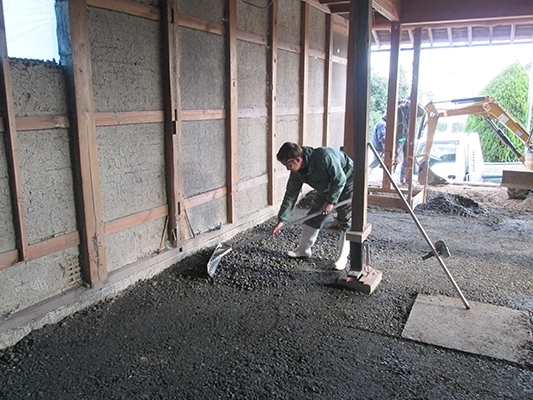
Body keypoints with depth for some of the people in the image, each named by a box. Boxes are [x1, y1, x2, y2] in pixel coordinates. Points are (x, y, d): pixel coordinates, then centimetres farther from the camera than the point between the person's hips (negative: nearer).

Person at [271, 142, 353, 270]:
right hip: (326, 187, 7)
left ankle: (343, 257, 3)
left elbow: (340, 178, -29)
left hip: (347, 184, -6)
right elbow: (291, 194, -11)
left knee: (345, 221, -9)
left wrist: (331, 201, -25)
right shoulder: (297, 172, -17)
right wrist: (281, 220, -13)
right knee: (314, 216, 5)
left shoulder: (324, 156, -39)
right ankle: (303, 250, 19)